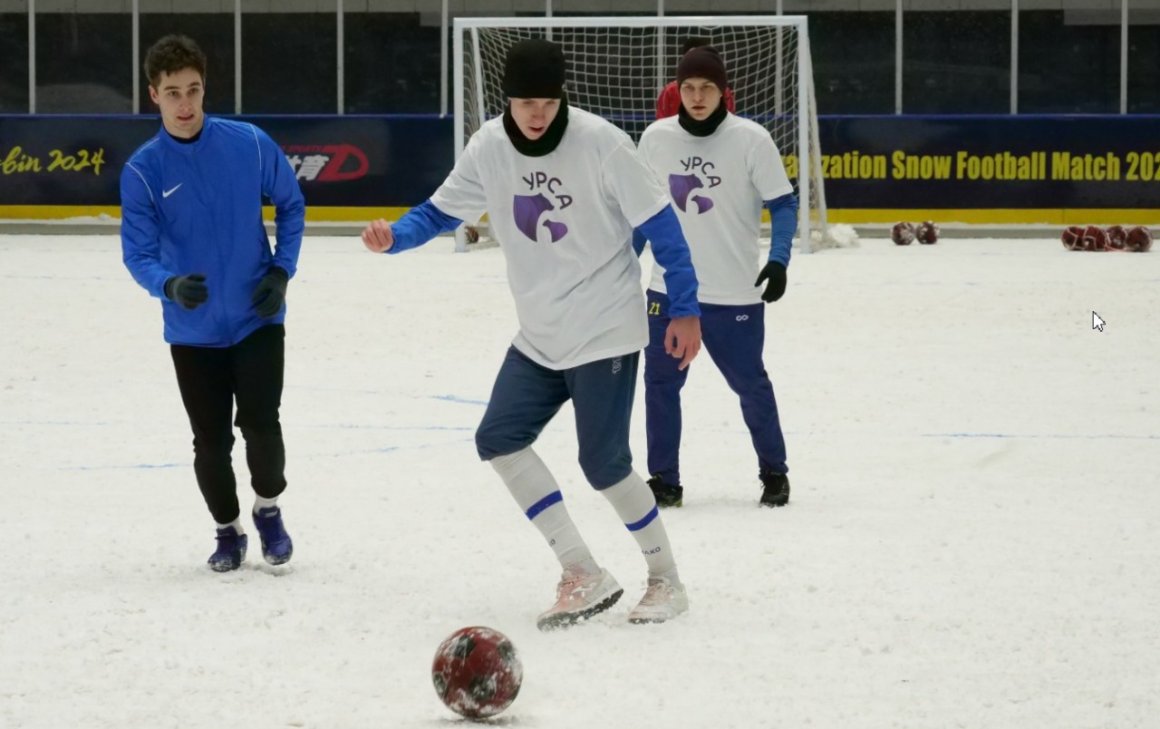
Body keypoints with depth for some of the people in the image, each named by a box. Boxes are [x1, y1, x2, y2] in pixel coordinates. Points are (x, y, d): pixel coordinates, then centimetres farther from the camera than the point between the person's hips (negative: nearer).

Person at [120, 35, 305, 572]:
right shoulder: (143, 170, -12)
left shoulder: (249, 144, -10)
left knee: (260, 425, -9)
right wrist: (170, 285, -33)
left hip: (257, 319, 0)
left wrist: (282, 270, -5)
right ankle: (228, 530, 29)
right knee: (210, 441, 5)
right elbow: (138, 253, -13)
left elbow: (291, 205, 5)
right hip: (193, 331, 0)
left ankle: (269, 509, 20)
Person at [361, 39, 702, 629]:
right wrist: (394, 236, -16)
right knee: (499, 438, -3)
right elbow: (443, 212, 5)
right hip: (539, 336, 6)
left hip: (605, 331, -6)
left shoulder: (600, 143, -18)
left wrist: (685, 310, -10)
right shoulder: (489, 148, -5)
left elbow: (659, 223, -11)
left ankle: (666, 581, 14)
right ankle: (584, 577, 4)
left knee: (603, 462, -7)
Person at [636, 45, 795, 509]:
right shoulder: (656, 138, 0)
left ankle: (774, 472, 25)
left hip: (734, 295, -3)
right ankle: (664, 481, 13)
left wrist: (777, 260, -20)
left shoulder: (750, 140, -11)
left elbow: (783, 204, -7)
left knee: (750, 383, 8)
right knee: (660, 382, 2)